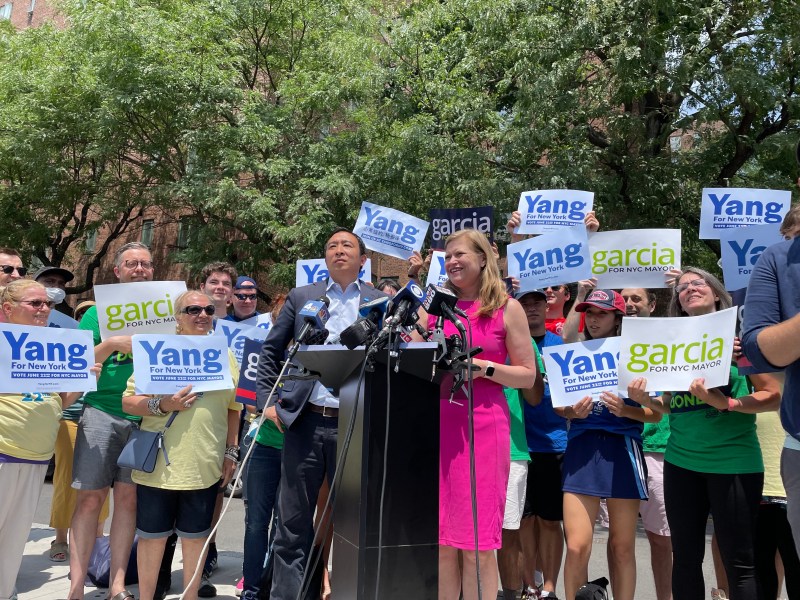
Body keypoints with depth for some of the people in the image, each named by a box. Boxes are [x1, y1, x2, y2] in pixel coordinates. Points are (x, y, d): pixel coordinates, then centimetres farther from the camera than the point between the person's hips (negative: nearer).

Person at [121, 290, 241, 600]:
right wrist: (163, 405, -19)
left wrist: (231, 452, 6)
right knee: (152, 536, 11)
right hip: (159, 465, -1)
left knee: (195, 536, 12)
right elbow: (128, 401, -2)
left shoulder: (225, 355, 7)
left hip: (205, 466, 2)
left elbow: (234, 406, 11)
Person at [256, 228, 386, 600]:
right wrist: (267, 400, 4)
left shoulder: (382, 302, 7)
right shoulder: (301, 297, 10)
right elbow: (271, 350, 13)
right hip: (306, 422, 1)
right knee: (293, 521, 8)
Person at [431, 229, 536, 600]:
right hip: (438, 421, 3)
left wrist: (484, 368, -12)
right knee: (440, 540, 7)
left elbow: (528, 376, 2)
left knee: (477, 543, 1)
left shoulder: (507, 308, 3)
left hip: (483, 424, -3)